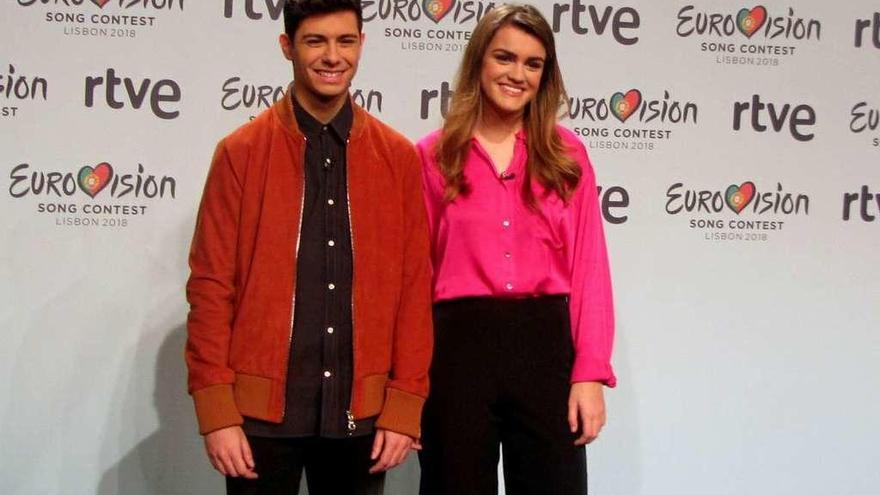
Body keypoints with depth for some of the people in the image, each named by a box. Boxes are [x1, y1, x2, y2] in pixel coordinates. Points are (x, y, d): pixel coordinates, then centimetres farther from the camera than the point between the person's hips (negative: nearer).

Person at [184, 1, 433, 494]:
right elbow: (211, 285, -2)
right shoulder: (241, 152, 0)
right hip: (262, 412, -1)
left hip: (361, 411, 2)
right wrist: (216, 411, -7)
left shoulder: (399, 157, 5)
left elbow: (415, 286, 4)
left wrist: (405, 406, -1)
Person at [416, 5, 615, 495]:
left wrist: (591, 372, -6)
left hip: (545, 342, 1)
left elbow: (589, 267, 2)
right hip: (459, 344, -1)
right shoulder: (433, 155, 3)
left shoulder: (567, 154, 5)